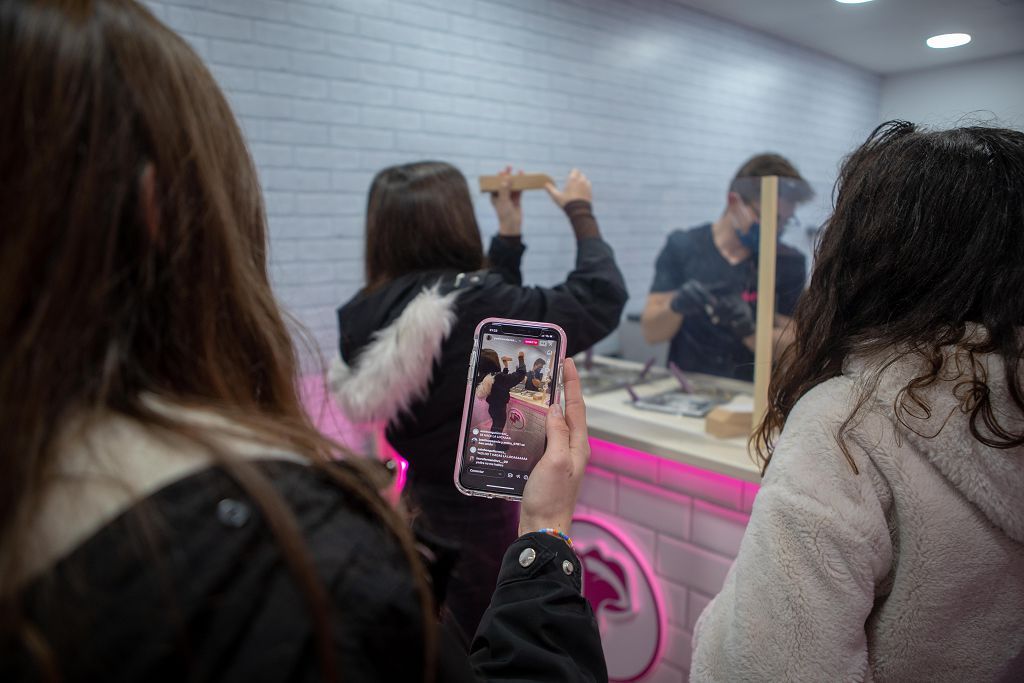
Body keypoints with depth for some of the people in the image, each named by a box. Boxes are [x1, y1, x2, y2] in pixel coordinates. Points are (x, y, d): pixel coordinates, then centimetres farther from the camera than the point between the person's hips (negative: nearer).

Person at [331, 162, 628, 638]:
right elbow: (600, 298, -18)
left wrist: (510, 232, 12)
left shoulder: (374, 315, -7)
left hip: (428, 509, 7)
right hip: (492, 518, -7)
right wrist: (580, 213, -4)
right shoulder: (473, 308, -29)